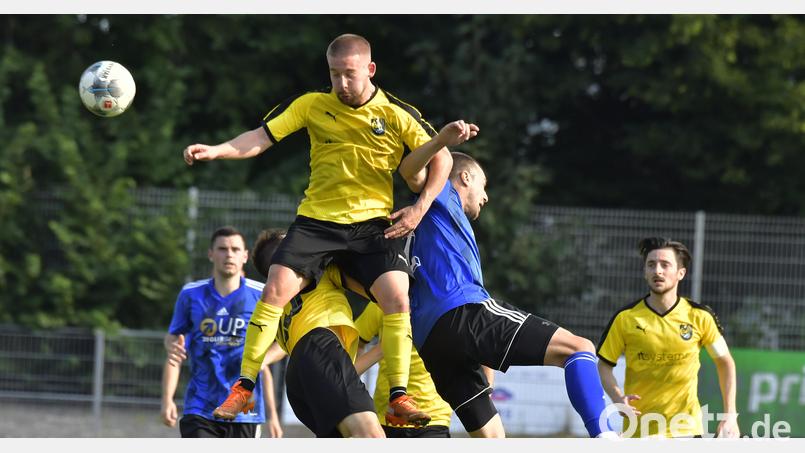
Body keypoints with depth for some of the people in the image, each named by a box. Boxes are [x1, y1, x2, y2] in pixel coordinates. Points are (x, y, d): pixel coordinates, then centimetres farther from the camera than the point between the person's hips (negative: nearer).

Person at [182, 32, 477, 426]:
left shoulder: (396, 114, -2)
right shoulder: (312, 105, 1)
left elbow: (440, 159, 4)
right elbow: (262, 137, -1)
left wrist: (420, 208, -6)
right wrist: (214, 151, -16)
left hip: (373, 224, -1)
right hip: (316, 220, 1)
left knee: (396, 298, -19)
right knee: (275, 290, -14)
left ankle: (398, 400, -9)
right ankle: (242, 389, -3)